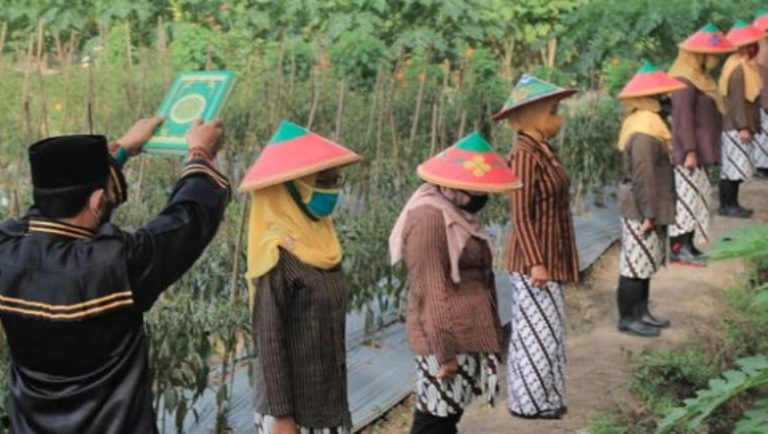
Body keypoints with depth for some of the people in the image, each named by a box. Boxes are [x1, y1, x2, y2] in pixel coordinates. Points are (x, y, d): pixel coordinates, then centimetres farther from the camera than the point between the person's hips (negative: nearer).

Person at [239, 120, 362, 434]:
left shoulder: (319, 243, 6)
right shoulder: (278, 255, -18)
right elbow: (269, 339, -18)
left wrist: (336, 401, 17)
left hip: (327, 400, 8)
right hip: (293, 405, -8)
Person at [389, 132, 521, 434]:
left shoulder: (458, 213, 15)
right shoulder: (429, 218, -17)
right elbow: (431, 291, -21)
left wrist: (488, 336, 22)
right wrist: (445, 351, -21)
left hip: (467, 336, 10)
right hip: (445, 340, -10)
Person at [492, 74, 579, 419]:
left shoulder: (545, 152, 10)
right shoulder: (525, 156, -19)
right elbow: (520, 216, -21)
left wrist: (554, 261, 19)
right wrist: (536, 262, -22)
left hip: (549, 259, 10)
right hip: (534, 260, -10)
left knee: (549, 329, 16)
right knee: (537, 329, 0)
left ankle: (544, 399, 27)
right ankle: (529, 402, 11)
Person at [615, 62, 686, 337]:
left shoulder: (647, 123, 10)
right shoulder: (644, 133, -22)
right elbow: (643, 177, -24)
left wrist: (653, 212, 17)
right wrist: (648, 214, -22)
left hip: (646, 209, 10)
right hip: (640, 211, -10)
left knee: (645, 263, 17)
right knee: (636, 264, -1)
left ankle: (641, 312, 27)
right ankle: (627, 318, 8)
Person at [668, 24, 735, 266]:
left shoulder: (700, 78, 17)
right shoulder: (685, 81, -16)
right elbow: (683, 119, -21)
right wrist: (690, 151, -24)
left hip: (700, 152, 10)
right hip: (689, 154, -10)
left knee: (697, 198, 13)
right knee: (686, 197, -8)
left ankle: (687, 245, 19)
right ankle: (676, 248, -5)